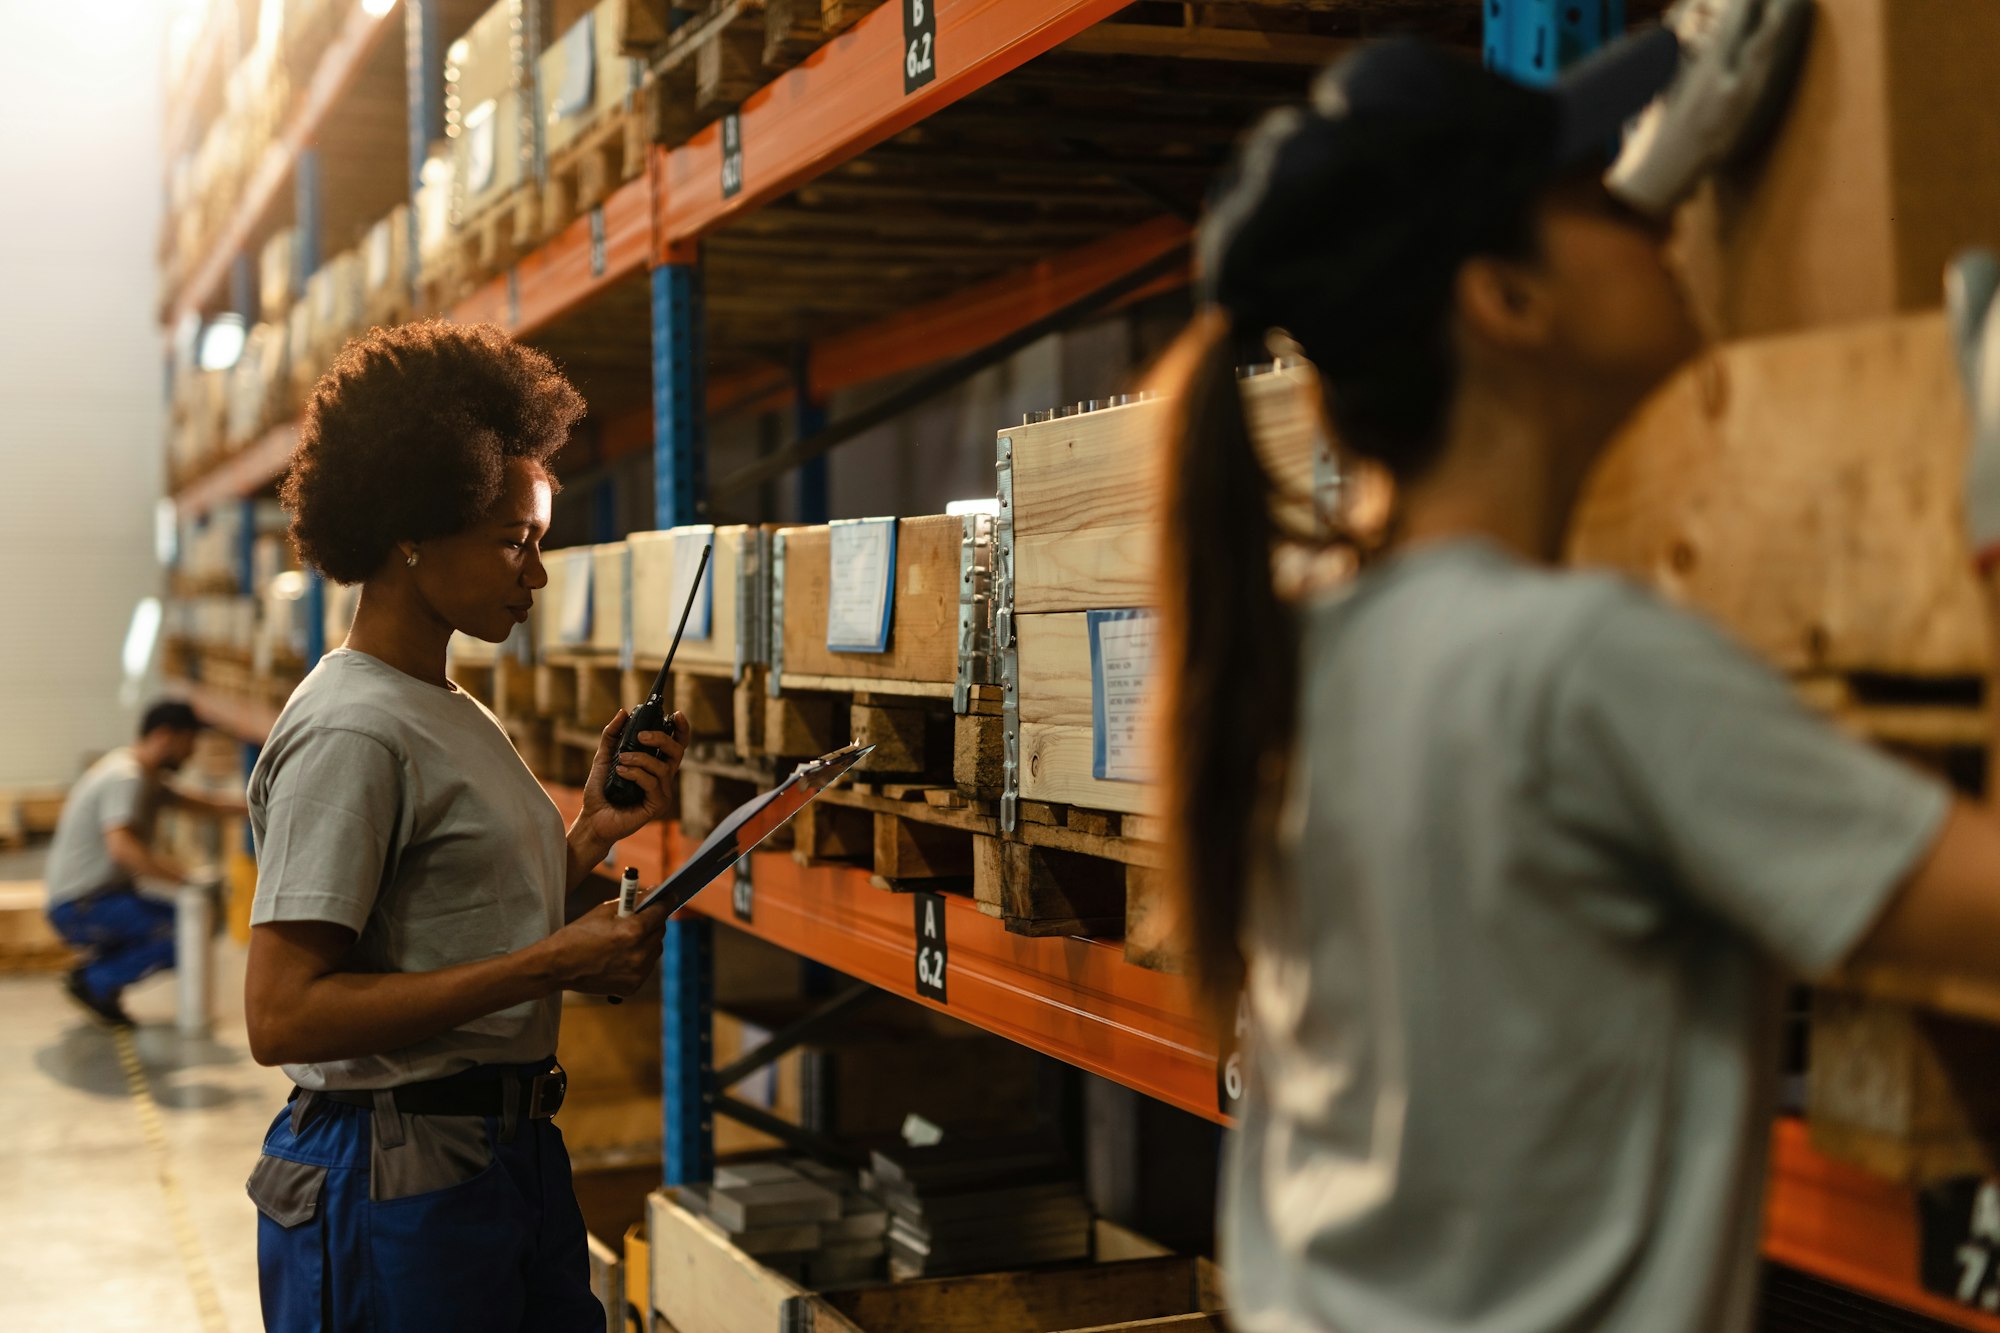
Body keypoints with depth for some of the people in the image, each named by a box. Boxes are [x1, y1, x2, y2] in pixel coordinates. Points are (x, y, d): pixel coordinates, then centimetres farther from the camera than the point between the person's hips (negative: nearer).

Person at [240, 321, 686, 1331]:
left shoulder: (455, 716, 12)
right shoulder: (352, 733, -17)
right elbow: (282, 1015, -23)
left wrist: (593, 831, 1)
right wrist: (552, 965, -22)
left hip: (512, 1152, 9)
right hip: (396, 1178, -9)